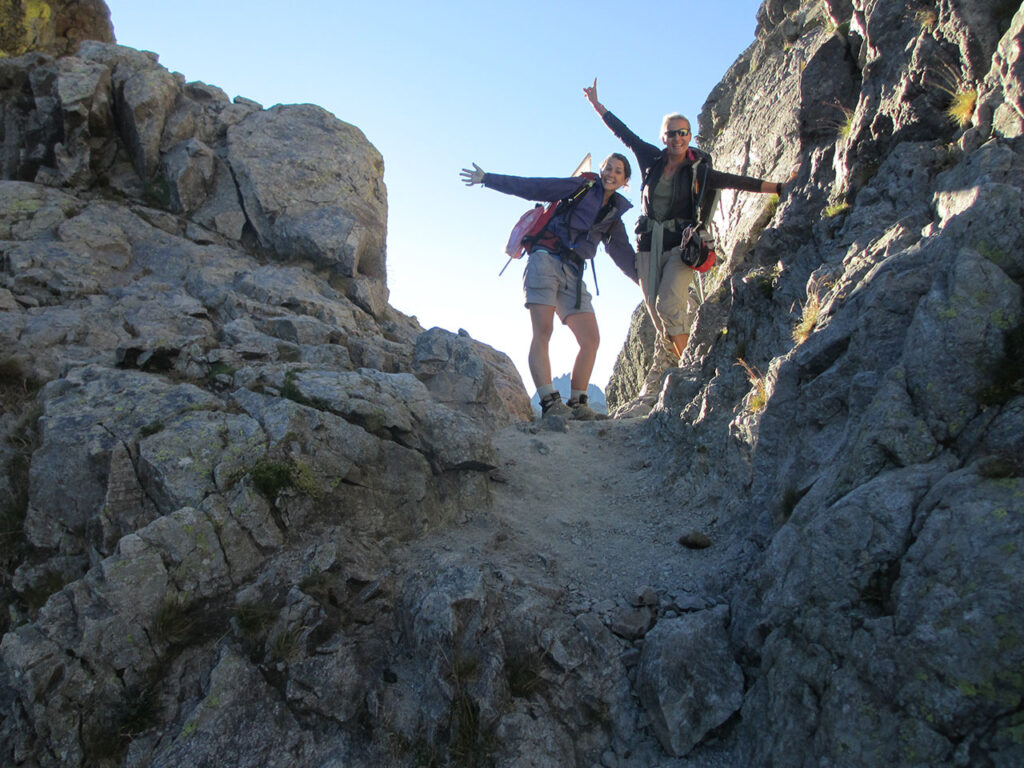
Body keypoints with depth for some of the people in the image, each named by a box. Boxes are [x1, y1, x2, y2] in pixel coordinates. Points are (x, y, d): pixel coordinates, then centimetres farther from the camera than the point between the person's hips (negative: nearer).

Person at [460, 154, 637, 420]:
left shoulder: (613, 217, 22)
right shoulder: (580, 188, 9)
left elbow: (626, 258, 26)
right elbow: (532, 187, 6)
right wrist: (488, 179, 1)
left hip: (572, 274, 6)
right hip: (545, 259, -5)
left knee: (591, 339, -7)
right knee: (543, 332, -18)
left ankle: (577, 403, -3)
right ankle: (549, 402, -25)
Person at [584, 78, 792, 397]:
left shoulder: (699, 172, 3)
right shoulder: (652, 160, 9)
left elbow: (737, 182, 3)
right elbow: (623, 132, 15)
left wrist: (779, 188, 0)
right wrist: (596, 104, 20)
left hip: (681, 245, -3)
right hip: (649, 245, 3)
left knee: (667, 304, -22)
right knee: (657, 312, 0)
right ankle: (653, 387, 7)